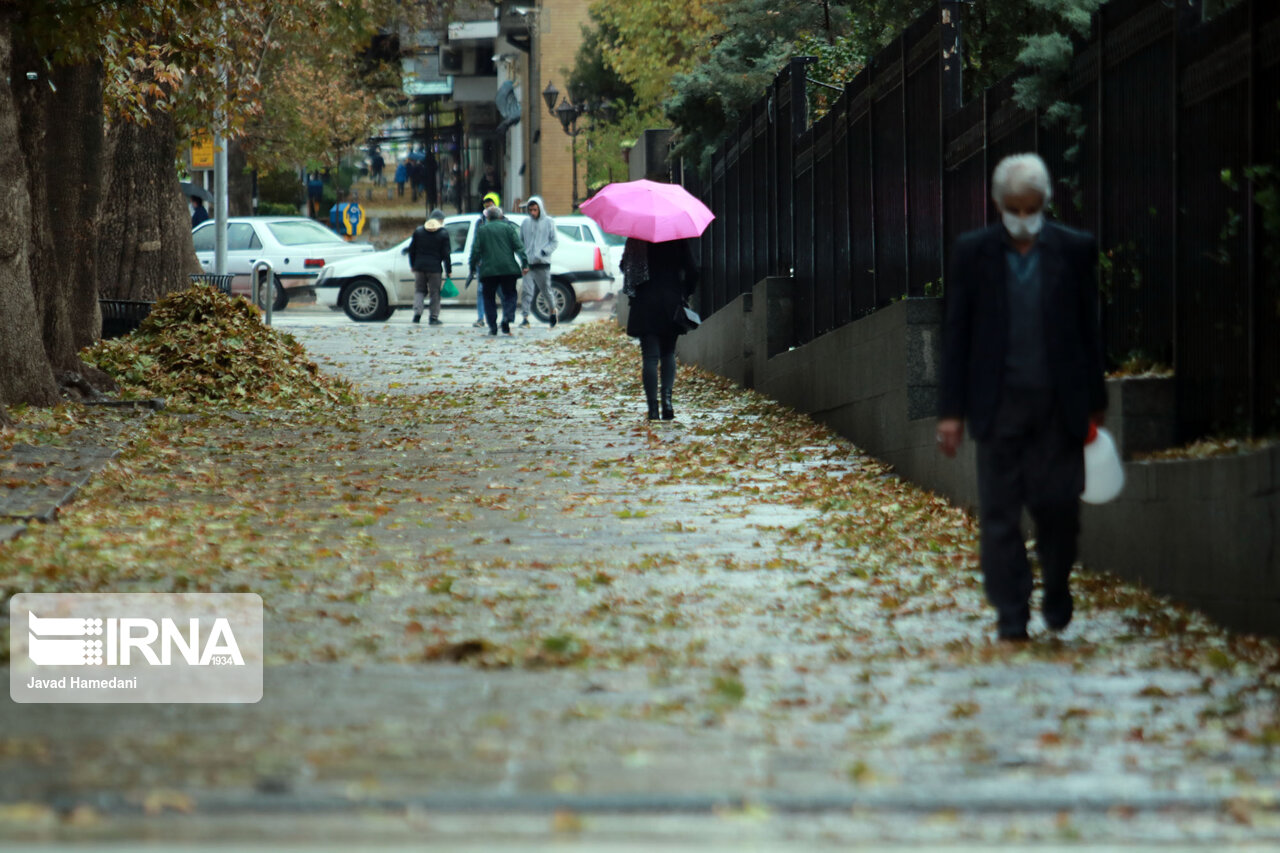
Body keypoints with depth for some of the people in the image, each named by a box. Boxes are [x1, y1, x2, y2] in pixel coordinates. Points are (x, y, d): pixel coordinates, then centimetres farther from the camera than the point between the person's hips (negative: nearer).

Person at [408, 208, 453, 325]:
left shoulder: (418, 231, 6)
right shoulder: (443, 234, -5)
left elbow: (412, 250, 9)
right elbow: (446, 254, -5)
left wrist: (413, 265, 19)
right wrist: (449, 270, 2)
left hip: (419, 267, 3)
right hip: (434, 267, -3)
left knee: (419, 290, 12)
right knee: (435, 292, 4)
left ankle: (417, 313, -6)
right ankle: (434, 318, 4)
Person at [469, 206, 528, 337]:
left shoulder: (481, 230, 7)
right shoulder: (508, 228, 7)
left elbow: (476, 250, 3)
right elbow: (518, 246, 0)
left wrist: (473, 266, 12)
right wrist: (524, 263, 0)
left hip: (488, 270, 0)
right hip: (508, 269, 0)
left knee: (489, 298, 10)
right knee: (509, 295, 8)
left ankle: (493, 327, 4)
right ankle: (507, 318, -17)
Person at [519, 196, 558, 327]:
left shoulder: (549, 222, 3)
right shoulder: (525, 223, 11)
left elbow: (555, 241, 2)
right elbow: (520, 241, 17)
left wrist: (545, 251, -12)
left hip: (543, 263, -2)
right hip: (528, 263, 2)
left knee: (546, 289, 5)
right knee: (527, 291, -8)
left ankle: (552, 309, 30)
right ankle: (525, 317, -9)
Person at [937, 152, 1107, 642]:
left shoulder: (1074, 251, 2)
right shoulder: (973, 253, 2)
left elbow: (1089, 330, 7)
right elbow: (956, 335, 4)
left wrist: (1094, 406, 6)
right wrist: (951, 411, 0)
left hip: (1059, 404, 0)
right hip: (999, 403, 0)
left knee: (1057, 505, -1)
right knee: (999, 514, 0)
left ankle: (1057, 592, 25)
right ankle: (1011, 618, 6)